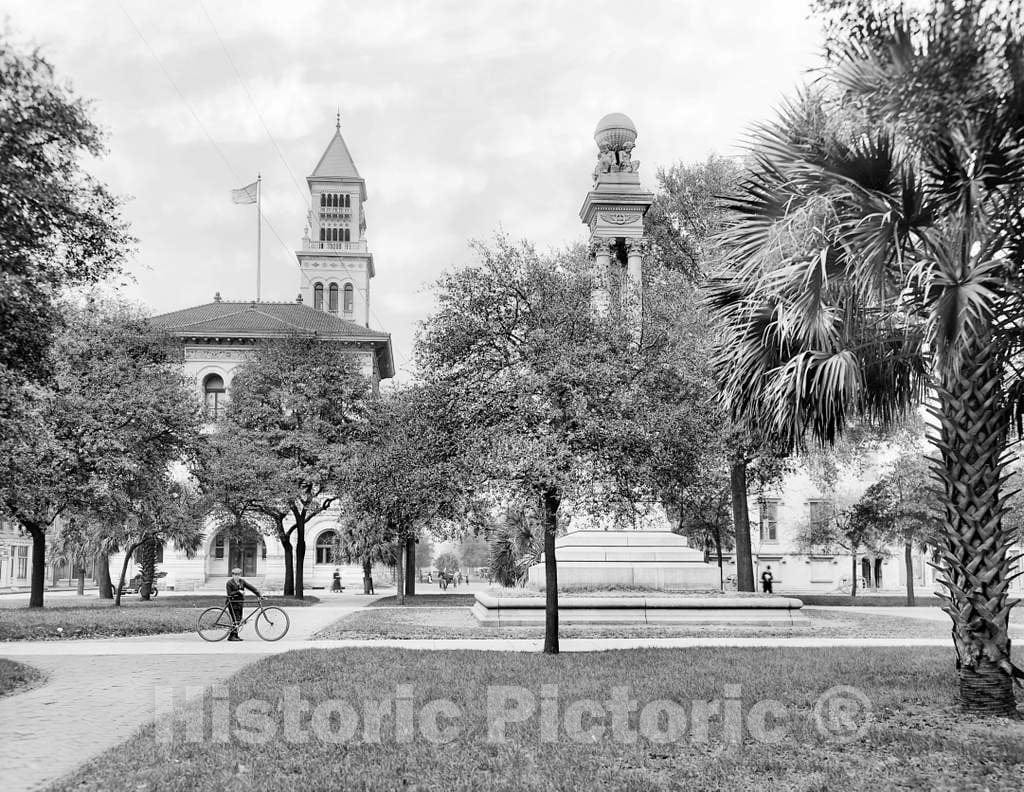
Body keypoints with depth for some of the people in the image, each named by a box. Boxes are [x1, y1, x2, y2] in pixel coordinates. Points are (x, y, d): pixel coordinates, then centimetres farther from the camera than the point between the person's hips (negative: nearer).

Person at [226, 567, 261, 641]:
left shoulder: (242, 582, 7)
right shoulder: (229, 583, -7)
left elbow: (251, 587, 2)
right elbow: (229, 594, -13)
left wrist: (259, 594, -6)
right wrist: (238, 592, -21)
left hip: (240, 602, 6)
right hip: (232, 603, -6)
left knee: (239, 619, 7)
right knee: (236, 620, -12)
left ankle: (235, 635, 16)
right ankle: (232, 636, -6)